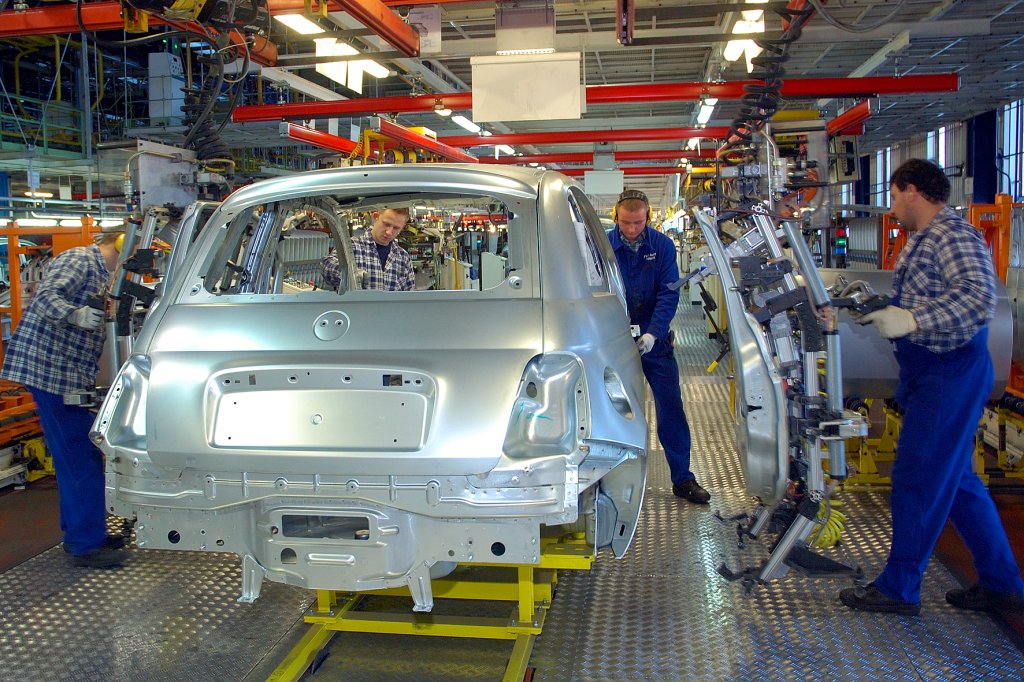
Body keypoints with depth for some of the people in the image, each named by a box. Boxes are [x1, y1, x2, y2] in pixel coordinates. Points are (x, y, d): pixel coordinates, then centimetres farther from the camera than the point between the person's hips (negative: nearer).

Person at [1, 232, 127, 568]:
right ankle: (86, 544, -4)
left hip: (69, 375, 11)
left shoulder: (97, 272, 21)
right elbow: (45, 296, -24)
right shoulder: (80, 259, -9)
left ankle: (79, 532, 26)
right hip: (51, 367, -11)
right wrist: (77, 315, -39)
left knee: (78, 455, 16)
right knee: (81, 458, -9)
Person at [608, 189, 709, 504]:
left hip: (655, 340, 1)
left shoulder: (662, 245, -4)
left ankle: (682, 479, 13)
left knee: (671, 407, 3)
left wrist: (652, 333, -20)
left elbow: (669, 293, -8)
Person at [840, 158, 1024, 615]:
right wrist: (877, 311, 18)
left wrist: (911, 319, -35)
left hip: (950, 372, -11)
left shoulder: (953, 236, -16)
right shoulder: (921, 241, 16)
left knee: (917, 479, -3)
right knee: (955, 479, 16)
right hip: (930, 372, 11)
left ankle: (899, 588, 9)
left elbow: (978, 297, -31)